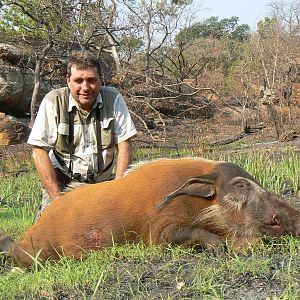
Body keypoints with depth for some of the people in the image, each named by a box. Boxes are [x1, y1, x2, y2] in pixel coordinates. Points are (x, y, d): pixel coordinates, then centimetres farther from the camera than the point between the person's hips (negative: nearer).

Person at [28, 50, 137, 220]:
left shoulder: (113, 99, -5)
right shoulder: (54, 101, -10)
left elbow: (124, 145, -5)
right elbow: (39, 151, -12)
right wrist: (56, 197, -17)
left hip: (103, 182, 2)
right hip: (62, 183, -2)